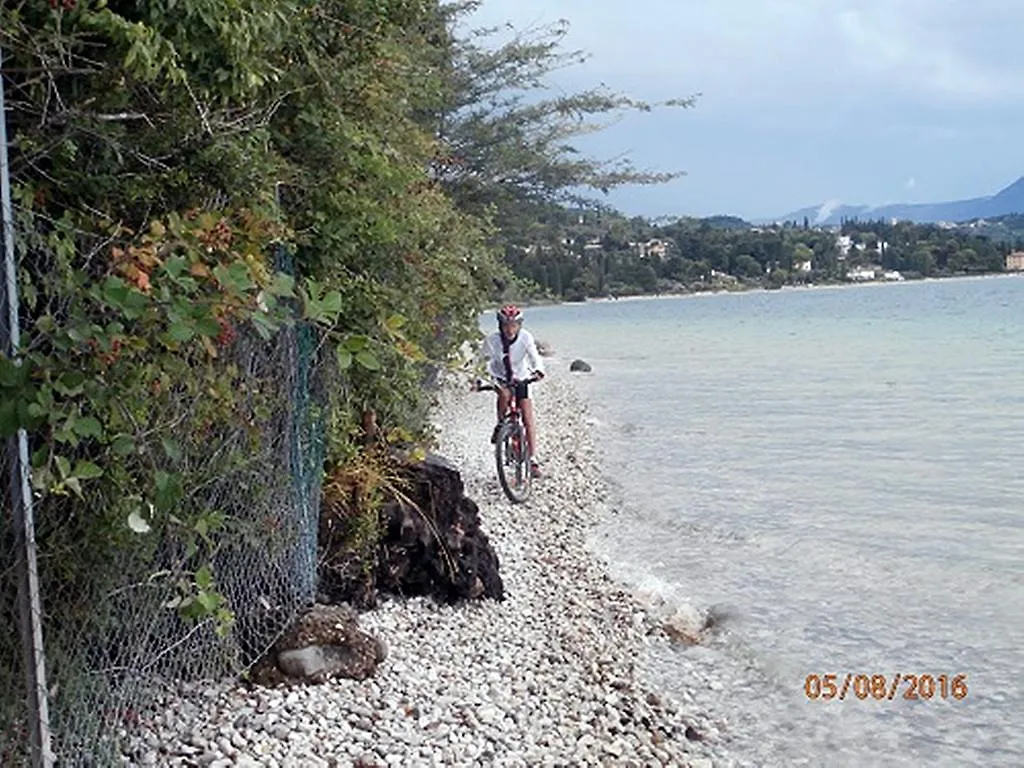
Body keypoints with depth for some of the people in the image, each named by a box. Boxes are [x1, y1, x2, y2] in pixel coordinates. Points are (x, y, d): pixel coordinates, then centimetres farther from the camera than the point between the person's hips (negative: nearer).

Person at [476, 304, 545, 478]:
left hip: (520, 379, 1)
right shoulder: (492, 340, -22)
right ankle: (500, 426, -10)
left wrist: (538, 371, -44)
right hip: (500, 379, 0)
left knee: (528, 419, -9)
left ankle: (533, 459, -5)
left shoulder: (526, 337, -21)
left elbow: (534, 357, -23)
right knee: (504, 394, -36)